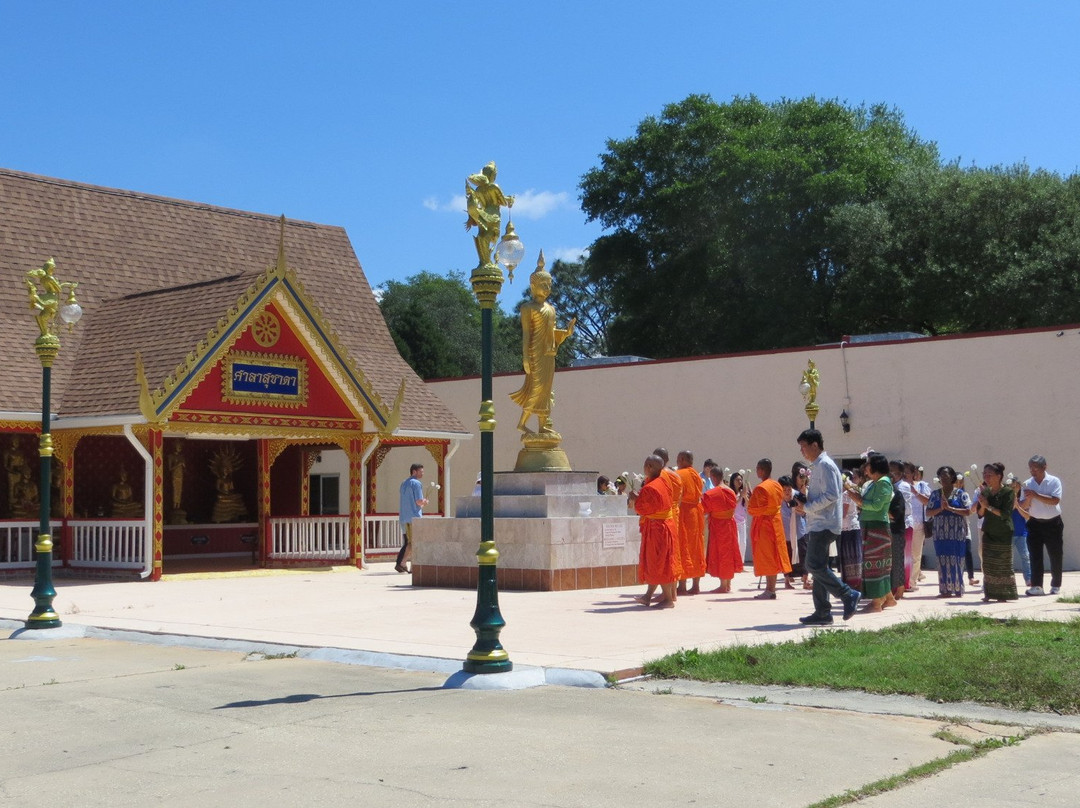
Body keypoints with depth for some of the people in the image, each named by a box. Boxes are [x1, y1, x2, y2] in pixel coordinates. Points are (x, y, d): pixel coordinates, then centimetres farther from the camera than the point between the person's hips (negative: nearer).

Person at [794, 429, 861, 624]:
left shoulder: (825, 465, -12)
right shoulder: (816, 466, 19)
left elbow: (831, 495, -22)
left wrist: (807, 507, -17)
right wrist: (803, 503, 10)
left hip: (824, 525, -10)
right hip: (817, 525, 10)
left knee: (814, 565, -15)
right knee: (818, 567, 9)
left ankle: (849, 595, -8)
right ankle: (822, 612, 11)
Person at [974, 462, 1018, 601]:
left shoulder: (1007, 492, -9)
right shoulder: (985, 492, 7)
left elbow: (1005, 513, -18)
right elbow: (980, 514, 8)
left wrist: (988, 506, -18)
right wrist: (982, 505, -11)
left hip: (1003, 534, -5)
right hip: (988, 533, 5)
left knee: (1003, 566, -2)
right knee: (988, 564, 4)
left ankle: (1004, 595, 3)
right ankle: (989, 593, 9)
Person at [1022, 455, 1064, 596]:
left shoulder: (1054, 481, -9)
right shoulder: (1027, 484, 1)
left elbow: (1055, 501, -22)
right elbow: (1024, 506, 1)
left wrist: (1036, 495, -27)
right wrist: (1028, 497, -20)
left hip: (1053, 524, -3)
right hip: (1035, 524, 3)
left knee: (1055, 555, 6)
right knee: (1035, 555, -3)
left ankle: (1056, 585, 19)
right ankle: (1036, 586, -3)